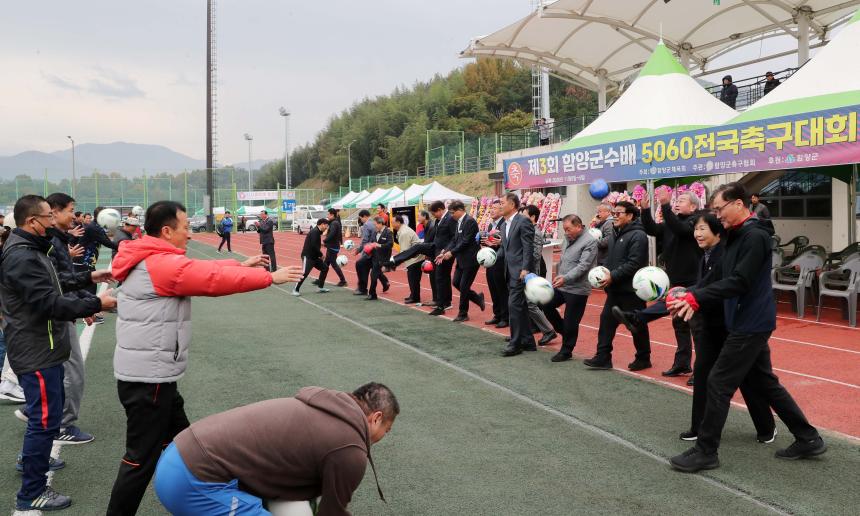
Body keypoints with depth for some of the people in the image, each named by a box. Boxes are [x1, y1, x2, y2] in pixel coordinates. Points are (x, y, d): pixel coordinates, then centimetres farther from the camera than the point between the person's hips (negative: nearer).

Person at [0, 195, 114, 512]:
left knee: (46, 412, 25)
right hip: (36, 353, -11)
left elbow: (50, 291, 19)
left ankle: (32, 459, 43)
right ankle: (31, 494, 5)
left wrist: (80, 307, 9)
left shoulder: (30, 250, 12)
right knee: (46, 419, -4)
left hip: (44, 349, 11)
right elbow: (49, 303, -27)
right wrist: (96, 304, -22)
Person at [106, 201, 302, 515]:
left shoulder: (149, 261, 11)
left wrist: (242, 265, 15)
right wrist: (270, 277, -8)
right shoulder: (163, 264, -19)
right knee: (142, 458, -2)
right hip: (148, 377, -11)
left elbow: (201, 269, 17)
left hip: (147, 373, 11)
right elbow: (215, 278, -17)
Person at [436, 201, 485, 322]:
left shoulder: (470, 221, -17)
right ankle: (478, 298, 25)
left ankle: (463, 314, 11)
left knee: (463, 286, -2)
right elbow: (456, 240, 13)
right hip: (462, 259, 9)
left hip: (470, 259, -9)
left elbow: (466, 241, -21)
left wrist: (452, 252, -17)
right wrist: (445, 253, 3)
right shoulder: (460, 222, 10)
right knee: (456, 282, 10)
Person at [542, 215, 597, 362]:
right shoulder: (570, 239, 11)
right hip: (562, 286, 8)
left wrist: (565, 278, -30)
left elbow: (583, 266, -23)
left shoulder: (590, 242, -14)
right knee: (546, 305, 9)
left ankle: (566, 352, 16)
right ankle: (563, 330, 28)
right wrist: (559, 276, 14)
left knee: (570, 323, 1)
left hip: (577, 289, -8)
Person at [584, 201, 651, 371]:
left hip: (631, 290, -8)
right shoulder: (615, 234, 14)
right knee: (606, 320, 5)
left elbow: (634, 264, -23)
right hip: (615, 289, 8)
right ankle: (603, 357, 10)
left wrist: (612, 276, -22)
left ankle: (643, 358, 19)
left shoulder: (638, 235, -15)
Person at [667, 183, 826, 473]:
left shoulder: (755, 236, -17)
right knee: (765, 383, 18)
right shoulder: (736, 236, 13)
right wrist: (691, 296, -1)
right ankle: (808, 439, 27)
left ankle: (705, 453, 3)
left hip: (750, 325, -10)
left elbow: (739, 282, -25)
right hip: (750, 323, 10)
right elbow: (723, 278, 12)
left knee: (719, 384, -6)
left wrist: (696, 298, -28)